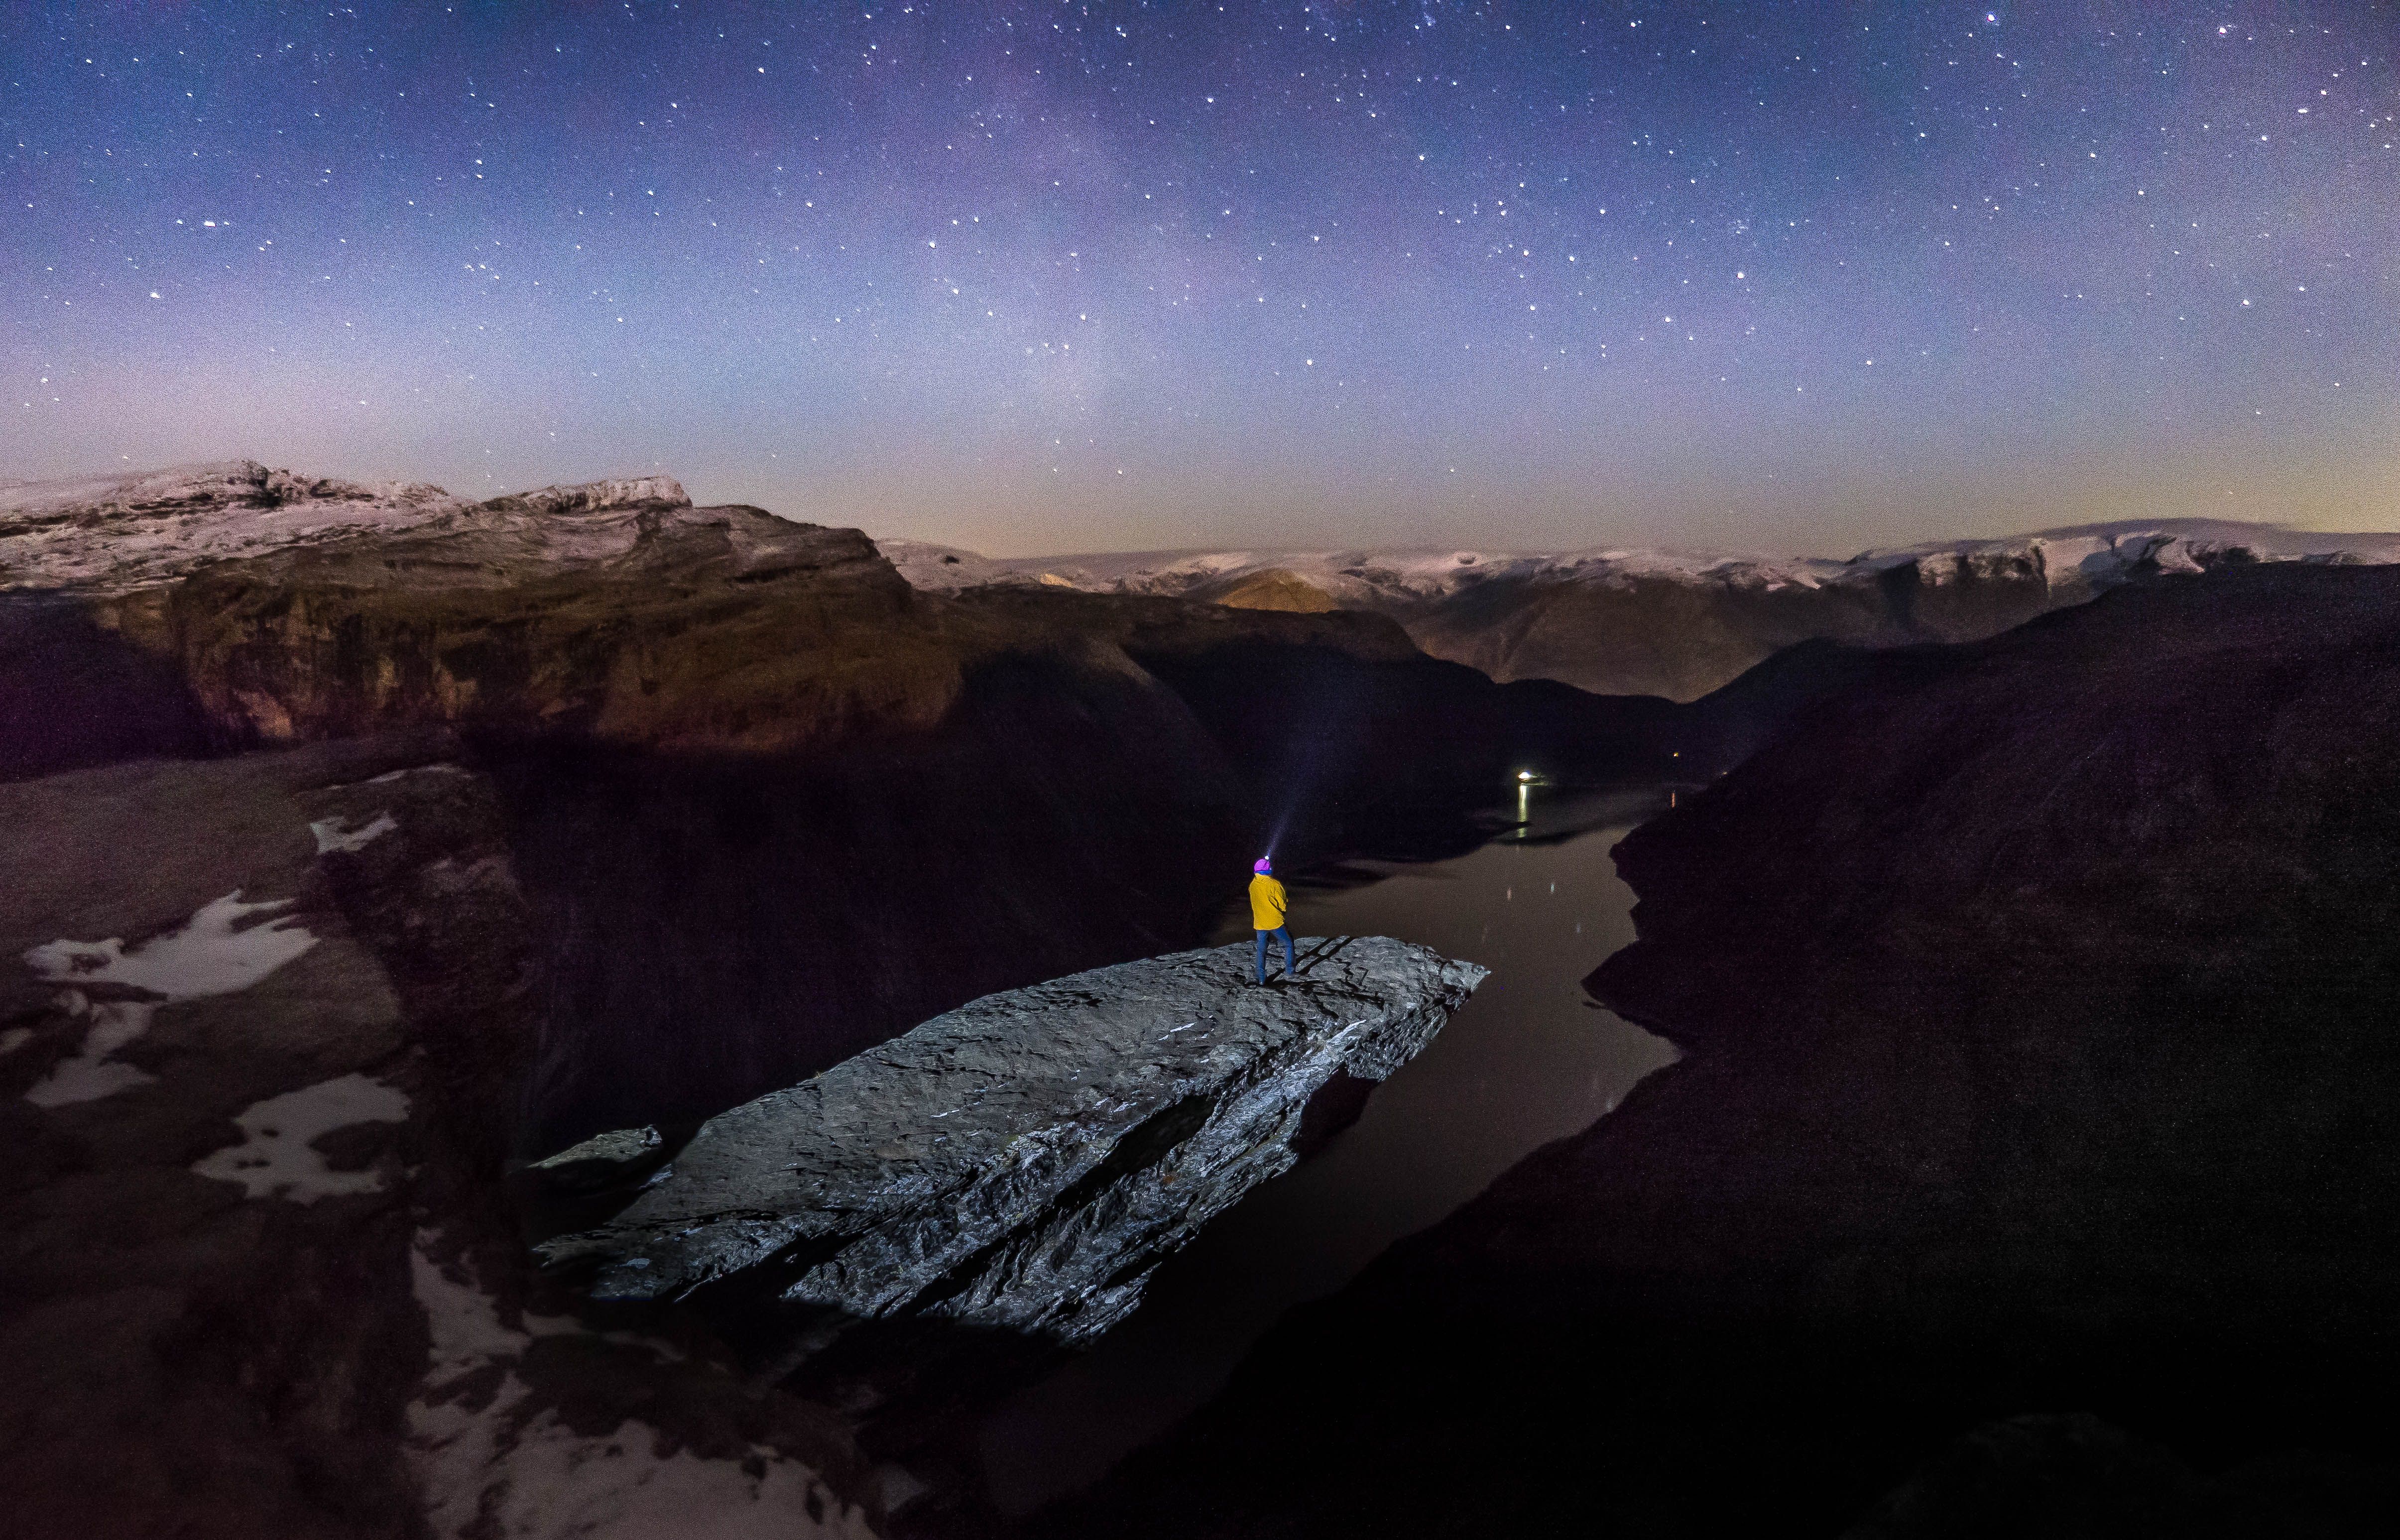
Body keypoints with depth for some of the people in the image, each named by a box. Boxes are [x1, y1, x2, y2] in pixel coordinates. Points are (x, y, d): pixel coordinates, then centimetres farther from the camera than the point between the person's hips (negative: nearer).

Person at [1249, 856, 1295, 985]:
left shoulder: (1253, 885, 1)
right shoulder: (1274, 884, -15)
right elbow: (1283, 905, -11)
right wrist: (1288, 903, 8)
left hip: (1260, 924, 4)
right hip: (1276, 923, -4)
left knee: (1261, 951, 12)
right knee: (1288, 944, 15)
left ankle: (1262, 978, 13)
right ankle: (1289, 971, 13)